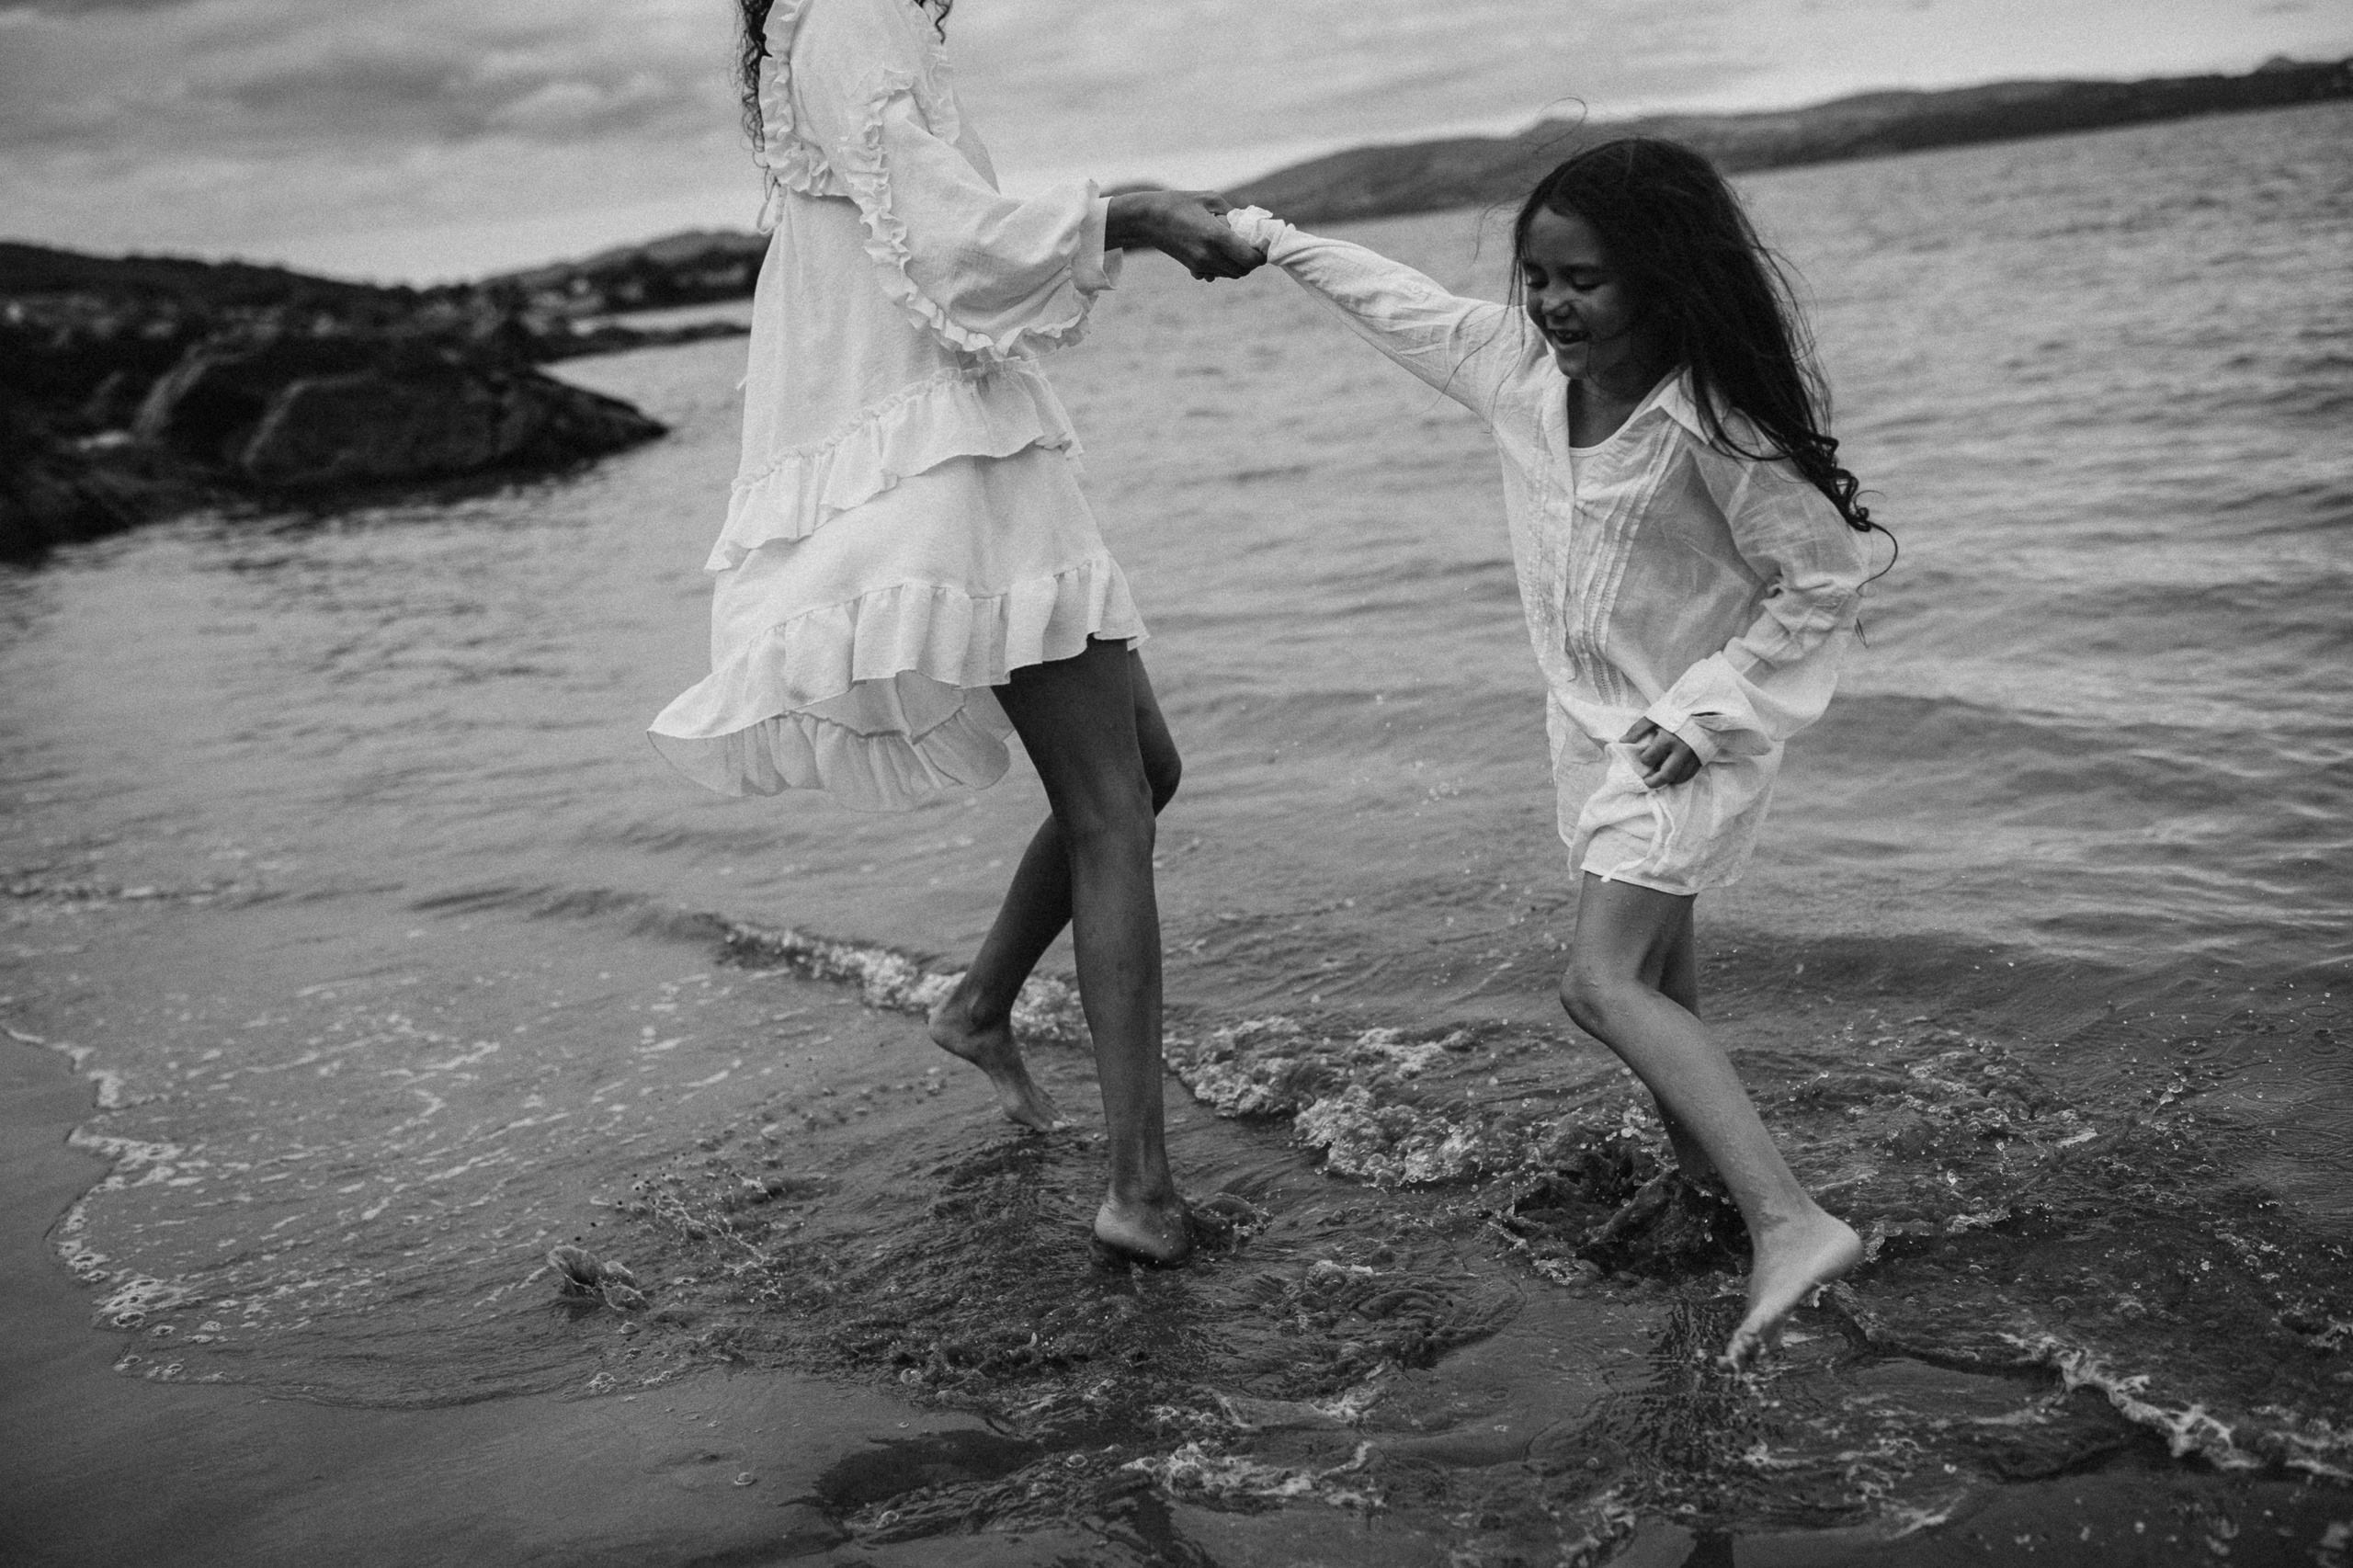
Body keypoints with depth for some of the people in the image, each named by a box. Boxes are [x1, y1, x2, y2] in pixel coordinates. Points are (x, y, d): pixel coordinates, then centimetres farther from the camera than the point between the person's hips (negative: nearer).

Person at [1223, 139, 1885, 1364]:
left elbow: (1825, 577, -18)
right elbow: (1403, 303, 11)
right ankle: (1699, 1149, 43)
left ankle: (1788, 1222, -24)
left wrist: (1700, 713, -20)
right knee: (1651, 953, 22)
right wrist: (1272, 239, 19)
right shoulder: (1519, 362, -7)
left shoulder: (1711, 423, -25)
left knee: (1604, 983, -19)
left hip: (1690, 734, -8)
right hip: (1589, 717, 8)